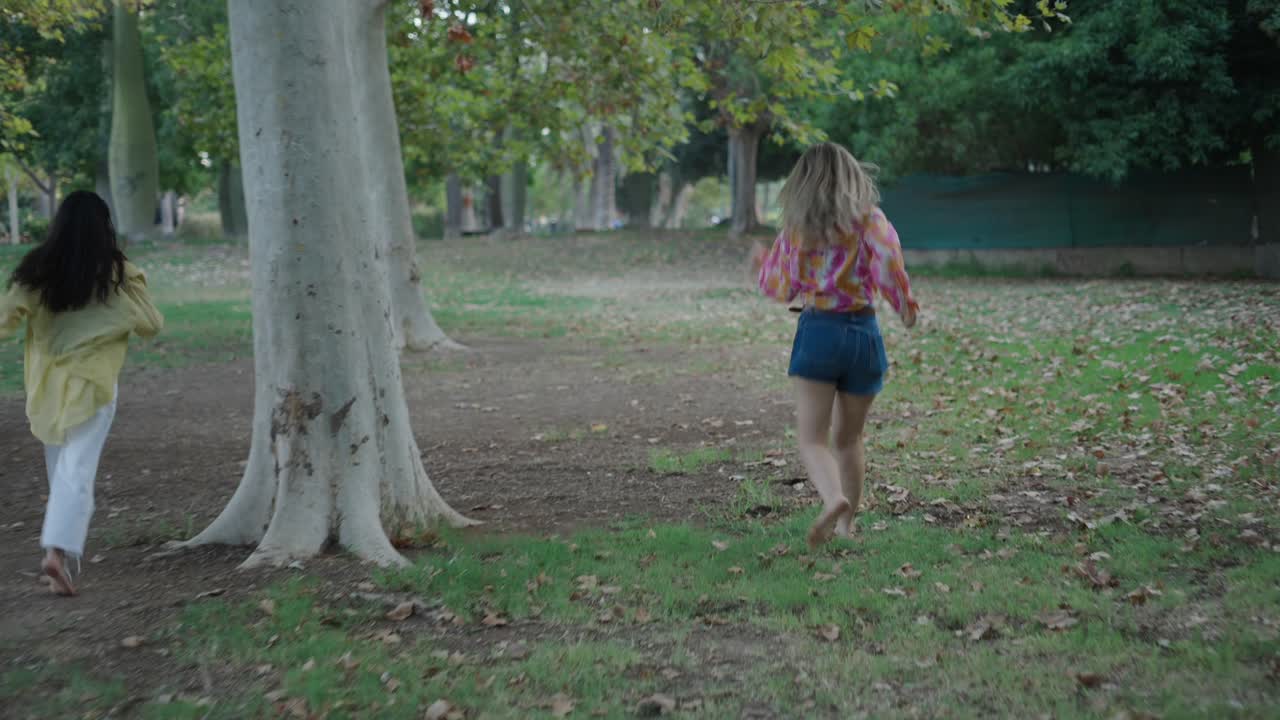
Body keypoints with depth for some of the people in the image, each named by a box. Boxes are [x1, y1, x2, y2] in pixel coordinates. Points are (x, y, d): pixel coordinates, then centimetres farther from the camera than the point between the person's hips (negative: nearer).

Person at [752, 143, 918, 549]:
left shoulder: (796, 228, 4)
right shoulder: (868, 218, 0)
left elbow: (782, 289, 11)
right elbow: (887, 257, -19)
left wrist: (764, 263, 31)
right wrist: (904, 302, -2)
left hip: (818, 331, -1)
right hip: (863, 333, 1)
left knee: (812, 438, -3)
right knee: (849, 439, 16)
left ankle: (834, 499, -31)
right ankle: (845, 524, 20)